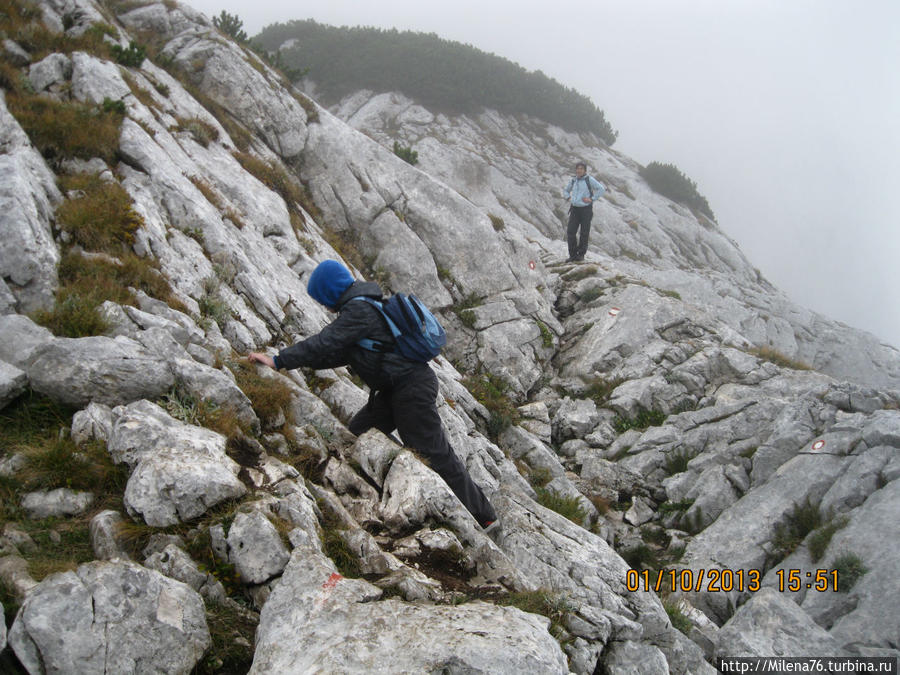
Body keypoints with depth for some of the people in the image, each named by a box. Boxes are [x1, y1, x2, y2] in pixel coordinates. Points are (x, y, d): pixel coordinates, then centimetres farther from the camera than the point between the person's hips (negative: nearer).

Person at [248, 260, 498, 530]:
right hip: (397, 389, 10)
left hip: (412, 388, -10)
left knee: (434, 455, -4)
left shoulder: (359, 310, -15)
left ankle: (483, 516, 6)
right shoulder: (365, 304, 16)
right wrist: (294, 358, 15)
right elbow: (343, 353, 20)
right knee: (357, 433, 13)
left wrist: (278, 361, -19)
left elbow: (326, 343, -22)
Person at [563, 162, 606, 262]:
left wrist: (592, 199, -13)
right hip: (574, 209, 4)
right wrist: (569, 198, 7)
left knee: (584, 233, 3)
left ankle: (581, 254, 14)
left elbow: (601, 189, -9)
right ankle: (573, 255, 3)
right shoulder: (573, 180, 9)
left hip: (586, 209, -4)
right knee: (571, 232, -5)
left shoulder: (589, 179, -6)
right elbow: (566, 190, 27)